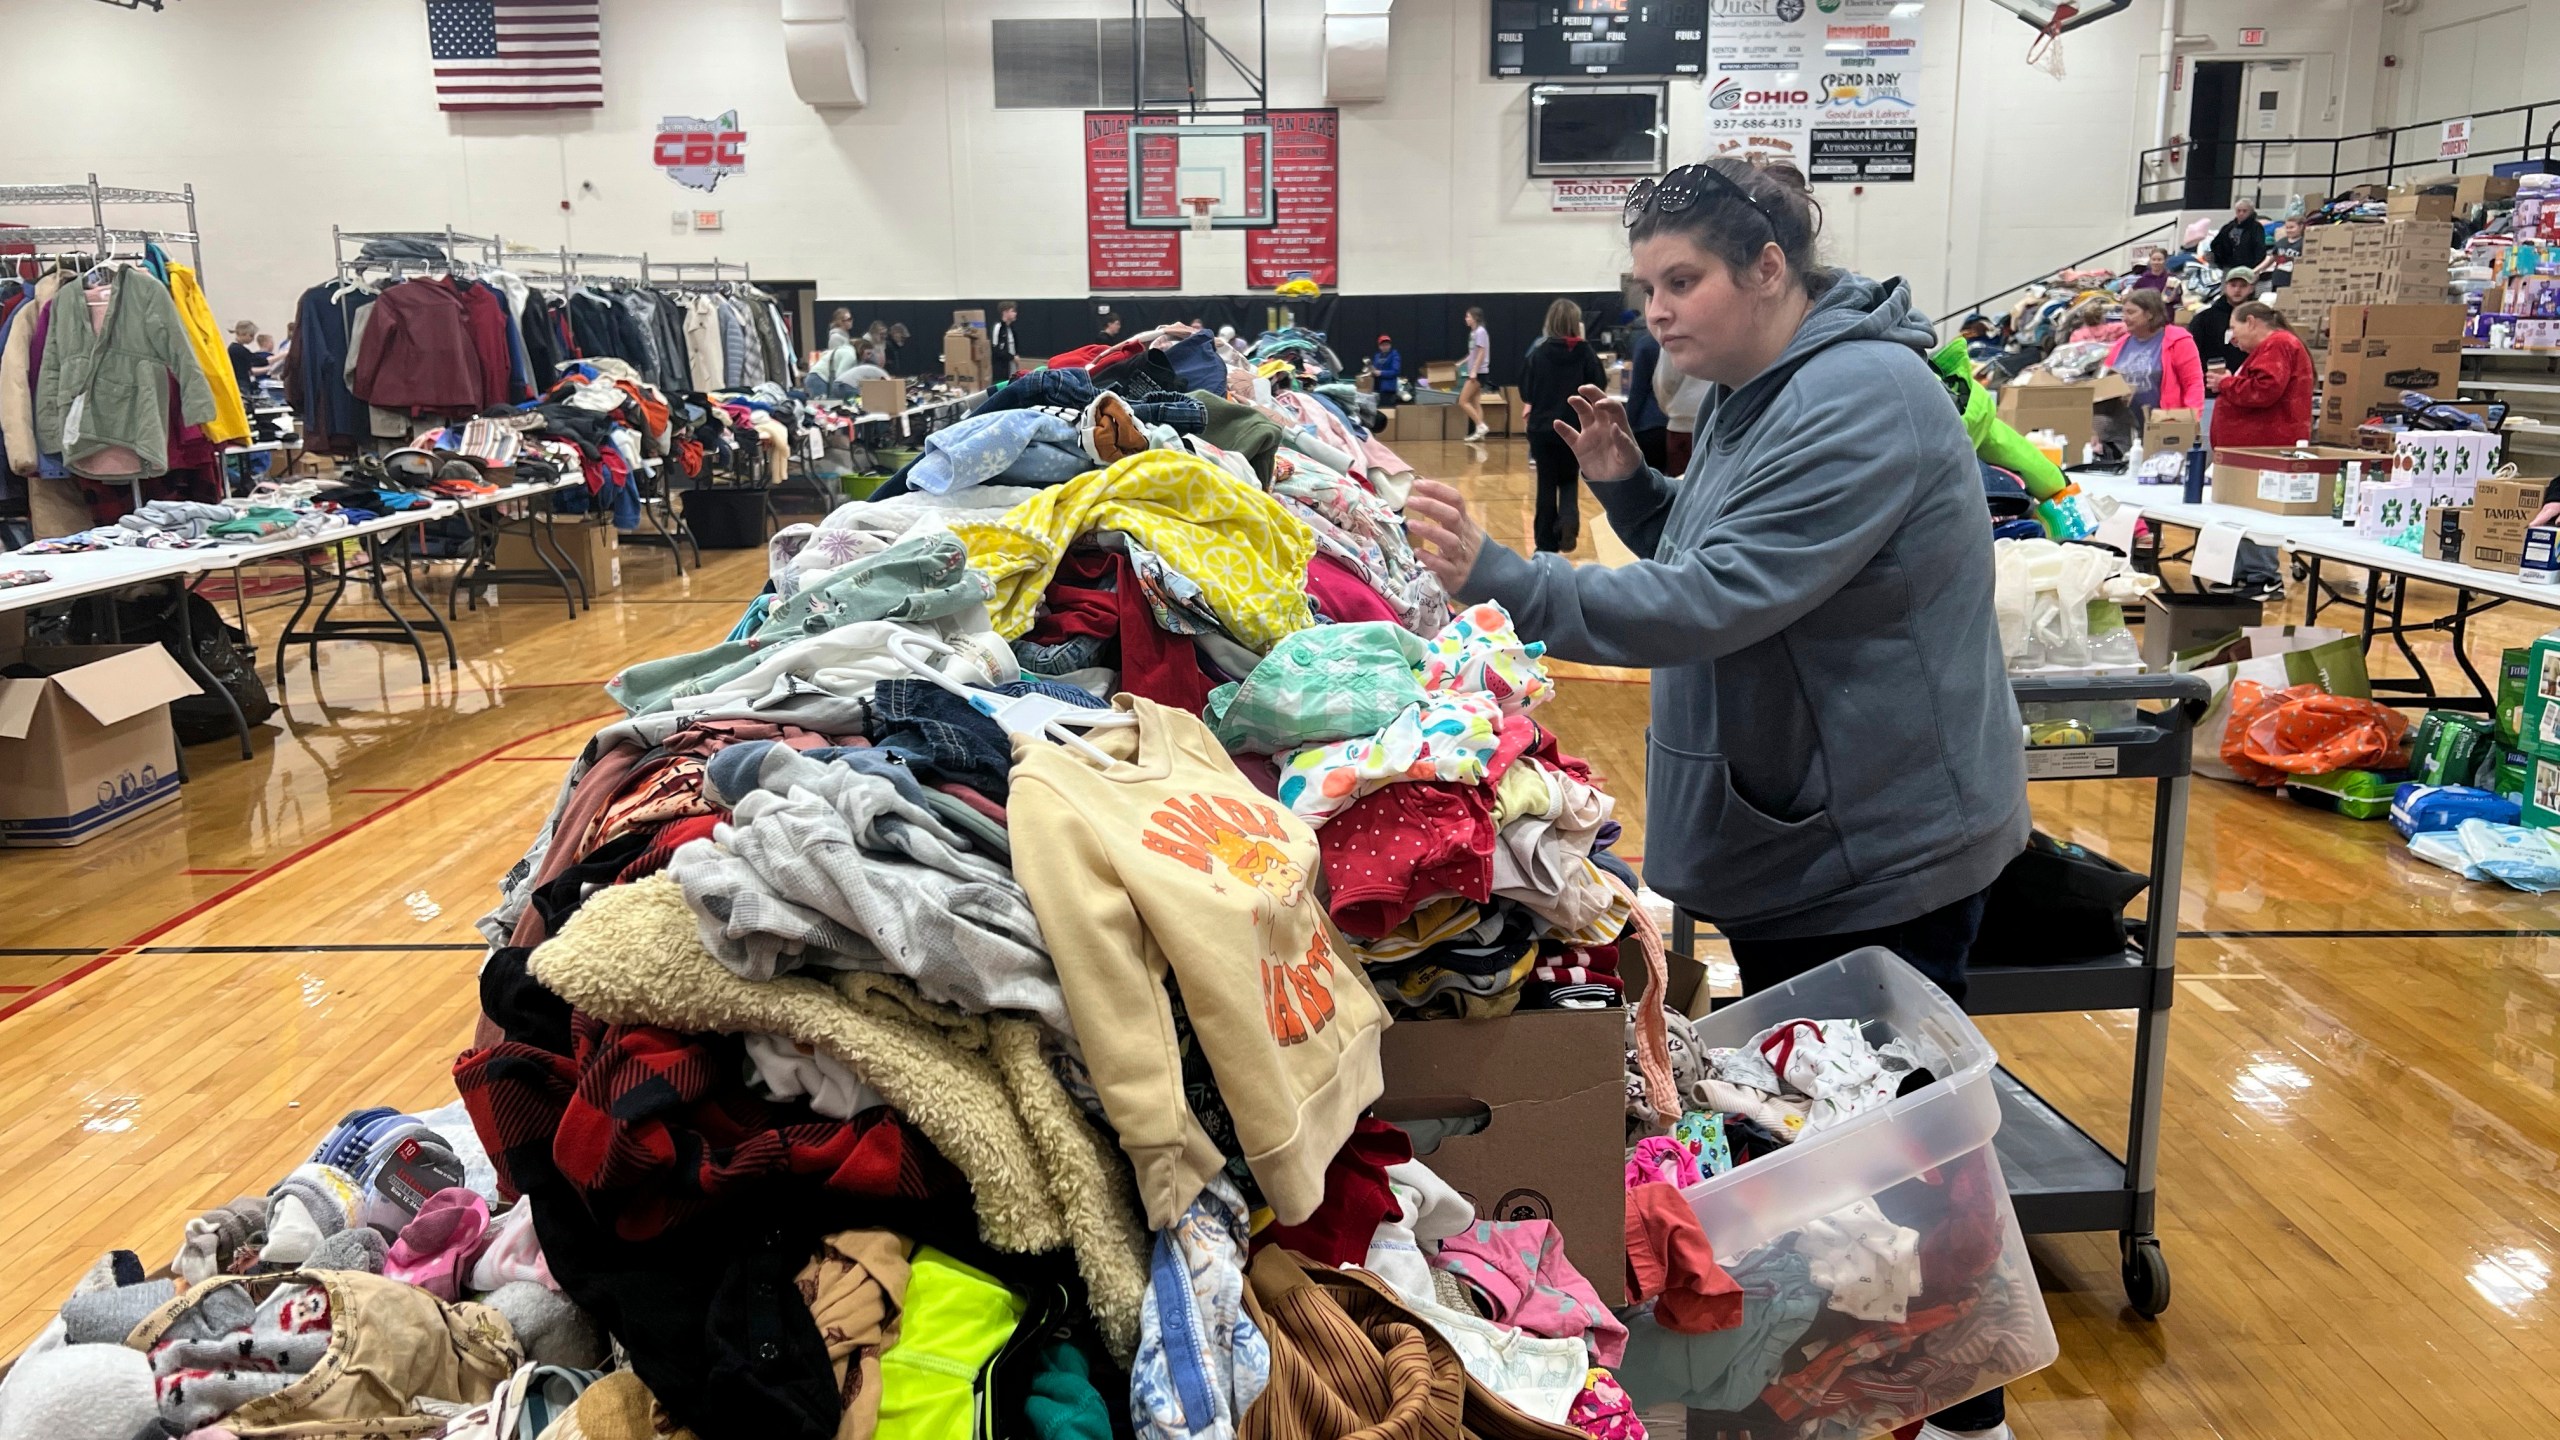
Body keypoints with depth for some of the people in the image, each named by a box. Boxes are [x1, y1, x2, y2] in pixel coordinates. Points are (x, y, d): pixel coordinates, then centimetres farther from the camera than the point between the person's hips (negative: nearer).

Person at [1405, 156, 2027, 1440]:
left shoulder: (1860, 405, -23)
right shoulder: (1757, 392, 9)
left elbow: (1713, 600, -31)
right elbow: (1706, 552, 17)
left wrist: (1496, 580, -34)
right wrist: (1626, 481, 0)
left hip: (1881, 845, -10)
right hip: (1787, 834, 10)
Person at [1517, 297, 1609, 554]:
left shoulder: (1538, 353, -6)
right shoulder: (1584, 352, -8)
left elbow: (1525, 393, -1)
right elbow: (1598, 384, -4)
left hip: (1542, 427, 0)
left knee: (1546, 484, 10)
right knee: (1569, 480, 16)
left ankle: (1547, 544, 12)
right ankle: (1569, 520, -13)